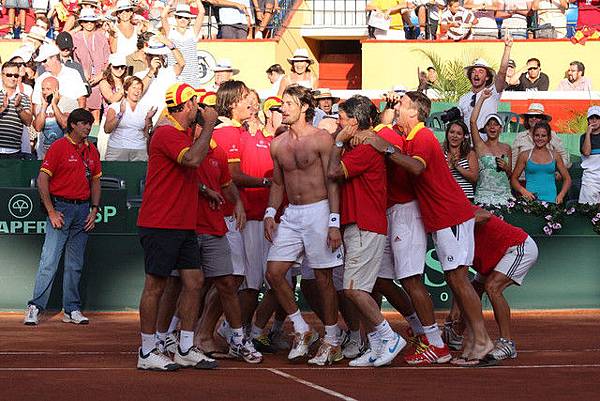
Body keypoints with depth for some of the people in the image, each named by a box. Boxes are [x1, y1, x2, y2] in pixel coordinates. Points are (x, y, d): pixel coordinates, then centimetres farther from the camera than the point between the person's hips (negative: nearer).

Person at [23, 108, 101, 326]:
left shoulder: (92, 150, 12)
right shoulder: (59, 146, -6)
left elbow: (95, 181, 19)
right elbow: (42, 179, -9)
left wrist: (94, 209, 8)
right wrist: (51, 211, -12)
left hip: (83, 209, 6)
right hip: (61, 207, -6)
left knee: (75, 264, 9)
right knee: (49, 261, -11)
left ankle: (71, 310, 14)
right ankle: (35, 307, -9)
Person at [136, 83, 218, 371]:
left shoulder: (184, 134, 19)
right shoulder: (166, 134, -13)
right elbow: (192, 159, -29)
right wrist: (209, 125, -19)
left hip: (184, 225, 10)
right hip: (160, 225, -10)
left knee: (194, 281, 7)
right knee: (156, 285, -3)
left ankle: (186, 350, 14)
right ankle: (147, 353, 5)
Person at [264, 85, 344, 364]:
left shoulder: (321, 139, -6)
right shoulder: (277, 144, 10)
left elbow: (332, 182, -8)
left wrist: (334, 223, -13)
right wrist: (270, 213, 5)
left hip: (318, 212, -6)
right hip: (291, 215, 6)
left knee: (323, 278, 0)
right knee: (273, 272, -4)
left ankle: (332, 342, 12)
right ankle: (301, 330, 11)